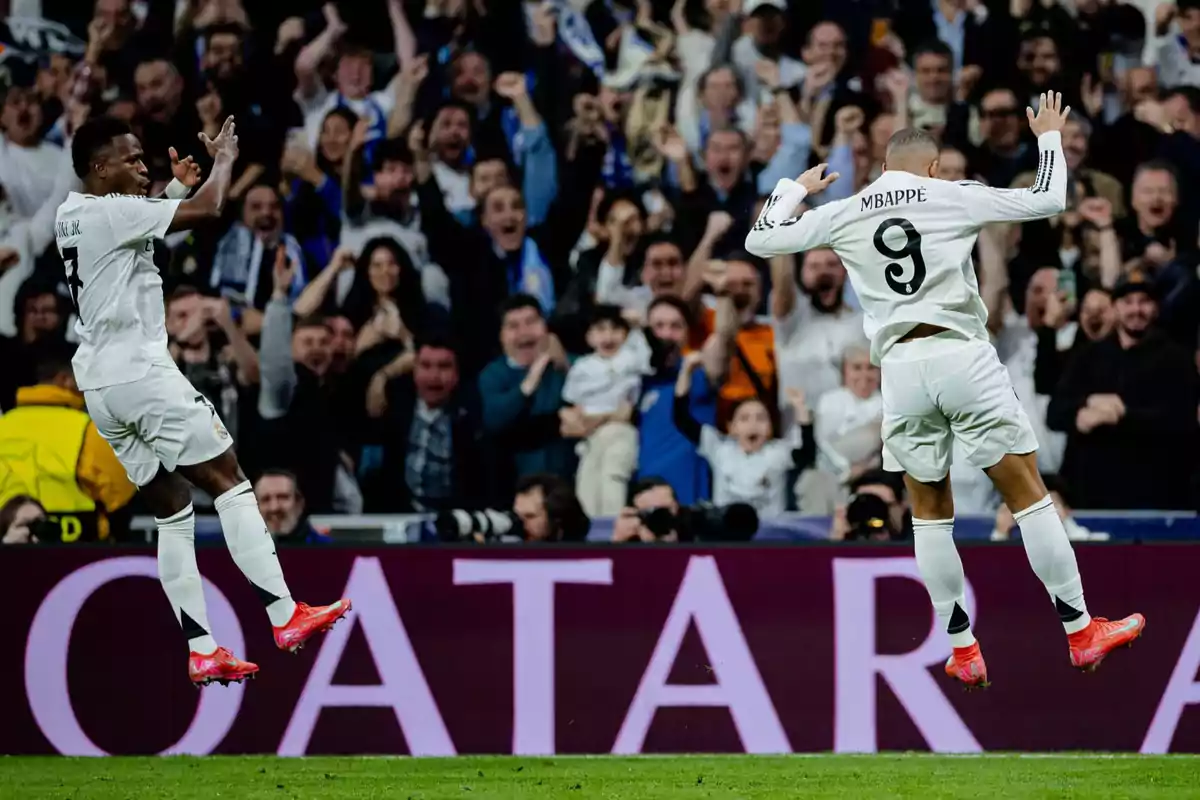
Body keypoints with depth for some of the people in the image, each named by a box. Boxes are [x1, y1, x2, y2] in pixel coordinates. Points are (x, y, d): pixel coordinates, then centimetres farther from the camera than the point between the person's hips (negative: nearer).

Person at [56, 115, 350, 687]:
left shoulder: (71, 216, 15)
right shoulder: (113, 212, -12)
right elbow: (206, 210, -19)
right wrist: (224, 158, -2)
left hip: (99, 383, 9)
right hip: (140, 371, -9)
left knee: (173, 511, 10)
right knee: (230, 483, -4)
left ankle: (202, 651, 5)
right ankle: (286, 616, -9)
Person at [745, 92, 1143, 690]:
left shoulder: (844, 214, 9)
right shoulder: (952, 197, 4)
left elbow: (760, 239, 17)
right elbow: (1047, 200, 8)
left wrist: (795, 188, 35)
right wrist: (1049, 138, 25)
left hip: (900, 366, 2)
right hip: (962, 355, -2)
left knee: (930, 513, 14)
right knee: (1028, 493, 3)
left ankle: (962, 651, 13)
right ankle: (1081, 633, 3)